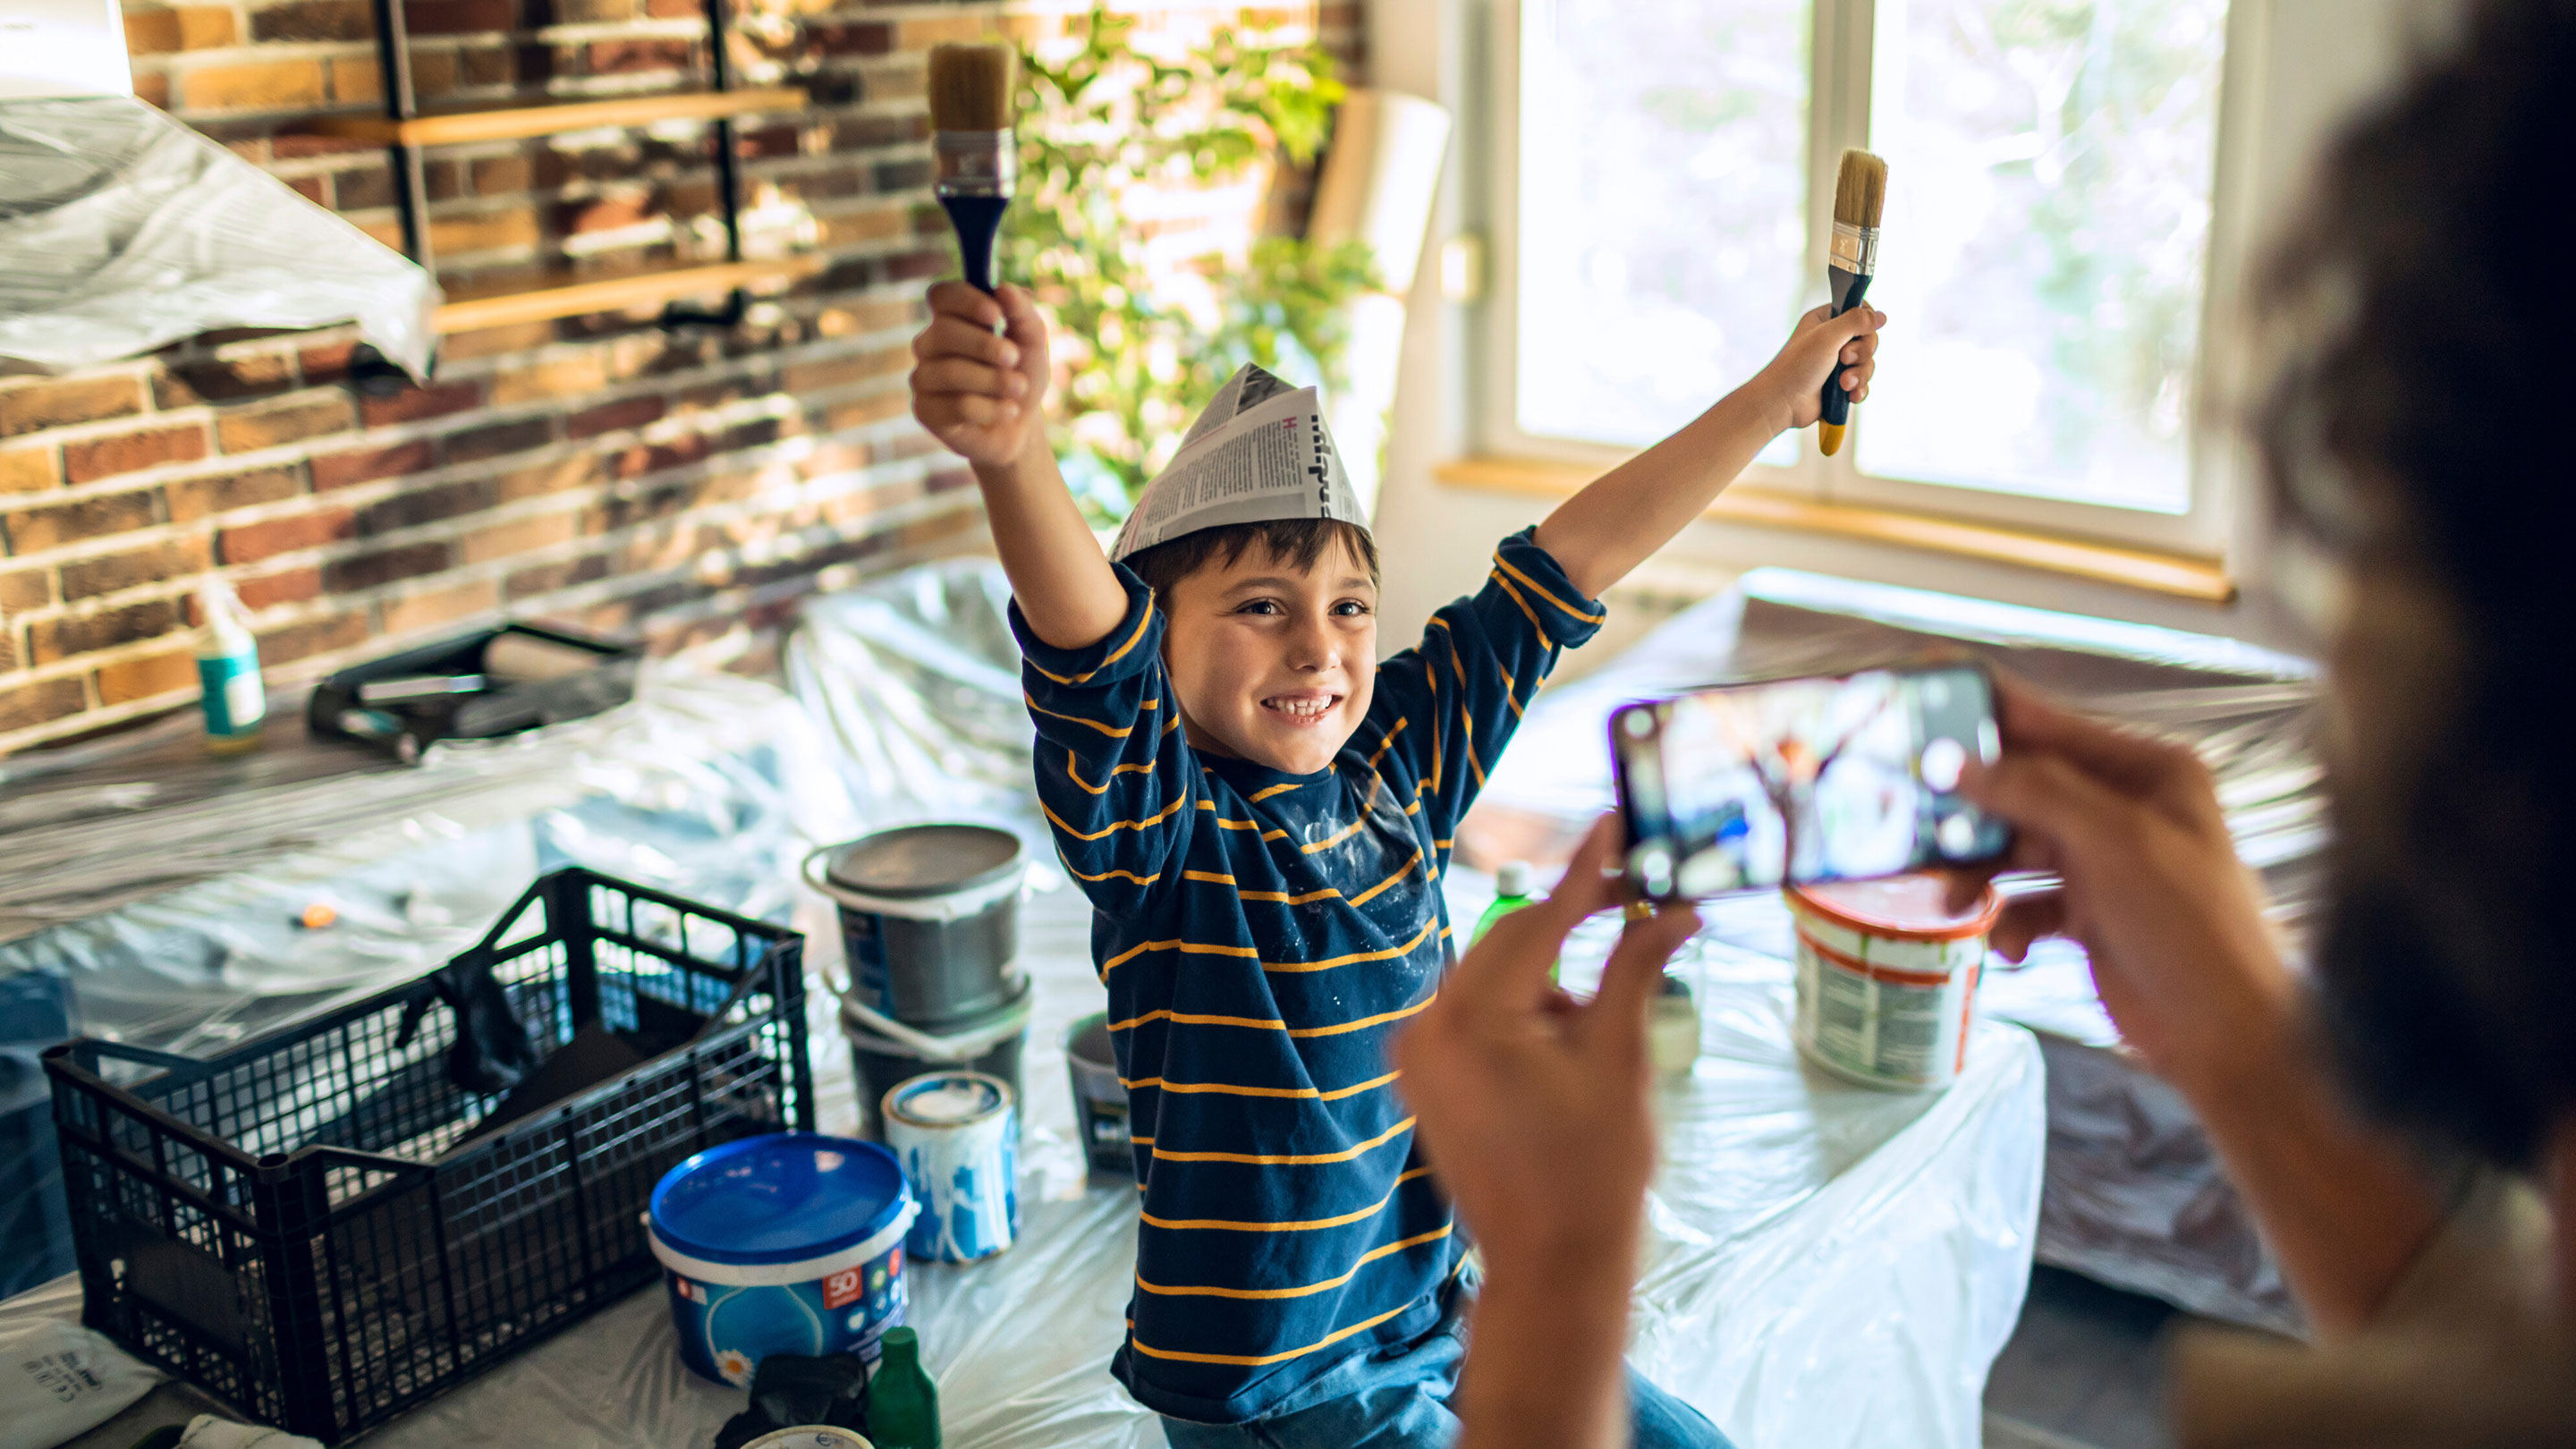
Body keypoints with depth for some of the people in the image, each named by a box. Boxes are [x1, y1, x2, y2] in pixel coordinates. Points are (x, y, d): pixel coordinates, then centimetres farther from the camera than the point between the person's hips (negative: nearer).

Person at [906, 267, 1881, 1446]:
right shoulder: (1156, 821, -18)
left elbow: (1568, 563, 3)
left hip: (1444, 1317, 7)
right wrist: (1012, 453, -59)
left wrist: (1780, 394, 8)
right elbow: (1085, 642, -39)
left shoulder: (1398, 756, -2)